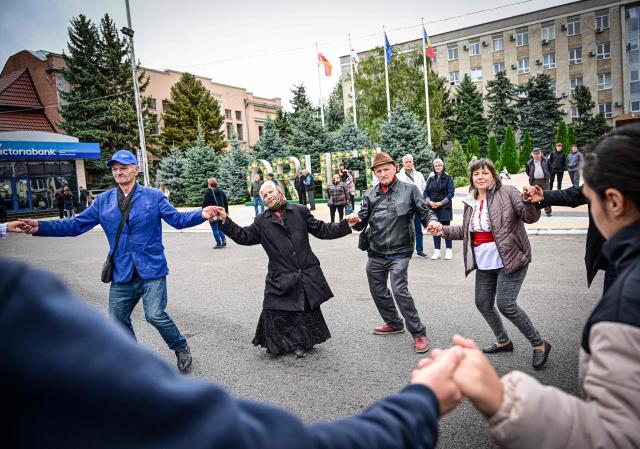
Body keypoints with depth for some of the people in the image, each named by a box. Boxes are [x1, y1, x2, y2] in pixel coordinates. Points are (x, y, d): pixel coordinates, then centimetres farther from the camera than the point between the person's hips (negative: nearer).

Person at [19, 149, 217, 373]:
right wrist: (39, 227, -6)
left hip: (151, 269, -4)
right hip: (122, 273, 5)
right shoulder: (103, 201, 7)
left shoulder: (154, 196, -2)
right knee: (118, 320, 11)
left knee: (155, 315, -12)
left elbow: (177, 219, -7)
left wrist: (201, 215, -25)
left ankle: (181, 348, 16)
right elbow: (77, 225, 5)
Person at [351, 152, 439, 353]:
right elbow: (362, 222, 3)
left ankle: (419, 333, 0)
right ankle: (394, 323, 39)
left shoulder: (409, 190, -4)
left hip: (399, 251, -5)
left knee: (400, 290, -16)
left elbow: (425, 211, -1)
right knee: (377, 291, 16)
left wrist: (432, 221, -23)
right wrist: (356, 221, -20)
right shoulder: (370, 194, 4)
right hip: (376, 253, 5)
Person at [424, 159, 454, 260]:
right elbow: (425, 192, 8)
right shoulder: (431, 178, 10)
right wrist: (429, 201, -11)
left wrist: (441, 203, -15)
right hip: (433, 207, 3)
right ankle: (437, 250, 12)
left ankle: (449, 250, 8)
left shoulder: (448, 178, 1)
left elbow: (451, 192, -6)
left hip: (445, 207, -3)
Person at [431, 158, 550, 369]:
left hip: (509, 261, -7)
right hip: (484, 264, 7)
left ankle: (539, 344, 10)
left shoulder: (507, 192, -9)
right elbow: (466, 230, 18)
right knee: (483, 303, 13)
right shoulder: (471, 202, 9)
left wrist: (531, 202, -34)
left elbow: (530, 217, -14)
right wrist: (444, 230, 6)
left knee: (506, 305, -12)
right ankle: (503, 341, 36)